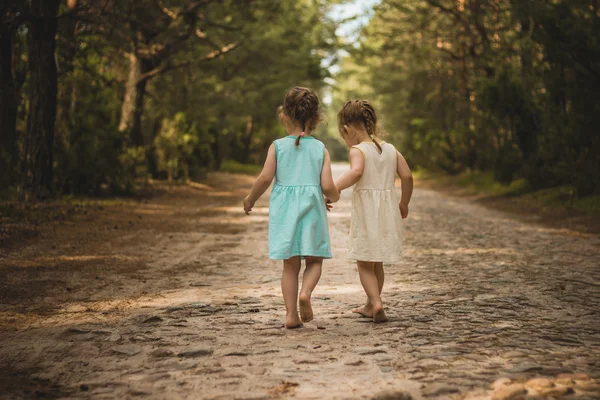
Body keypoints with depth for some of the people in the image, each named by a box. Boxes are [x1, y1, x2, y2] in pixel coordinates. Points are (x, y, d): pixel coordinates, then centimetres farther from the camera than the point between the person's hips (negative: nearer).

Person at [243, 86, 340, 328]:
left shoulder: (277, 146, 1)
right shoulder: (320, 149, 2)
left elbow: (266, 177, -10)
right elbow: (327, 186, -5)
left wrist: (251, 199, 6)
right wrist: (335, 197, 17)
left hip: (284, 209, 1)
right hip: (312, 209, -1)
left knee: (290, 264, 8)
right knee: (314, 260, 12)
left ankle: (291, 314, 4)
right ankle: (305, 292, -16)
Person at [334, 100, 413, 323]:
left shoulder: (358, 150, -8)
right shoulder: (391, 149, 10)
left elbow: (356, 172, -28)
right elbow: (407, 176, 6)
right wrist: (404, 203, 18)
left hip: (366, 211, -6)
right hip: (387, 209, 6)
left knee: (364, 263, 2)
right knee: (377, 262, 18)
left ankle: (376, 303, -15)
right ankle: (370, 305, 30)